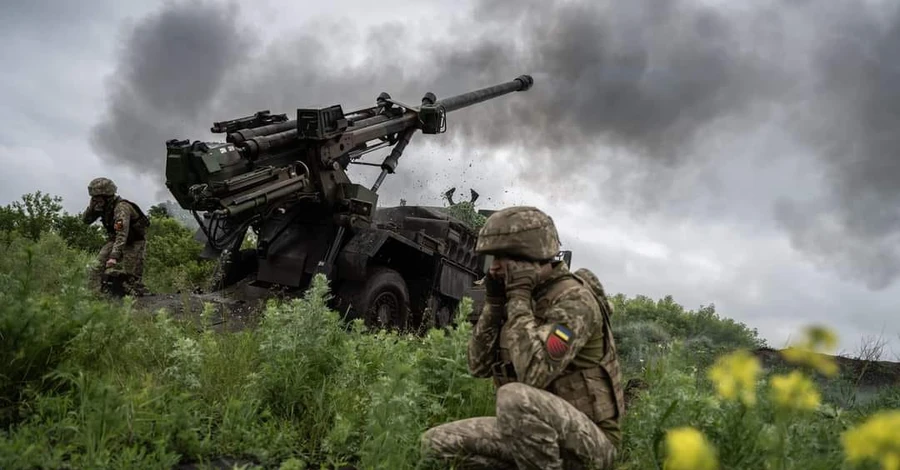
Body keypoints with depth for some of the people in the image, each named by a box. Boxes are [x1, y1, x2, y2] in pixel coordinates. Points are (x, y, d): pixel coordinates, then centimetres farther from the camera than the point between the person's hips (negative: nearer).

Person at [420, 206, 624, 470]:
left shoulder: (574, 298, -19)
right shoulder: (526, 299, 6)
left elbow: (533, 373, -32)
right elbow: (479, 366, 4)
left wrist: (518, 297, -25)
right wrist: (494, 302, -6)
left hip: (588, 441, -7)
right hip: (537, 432, 8)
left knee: (515, 398, -37)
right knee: (436, 444, -1)